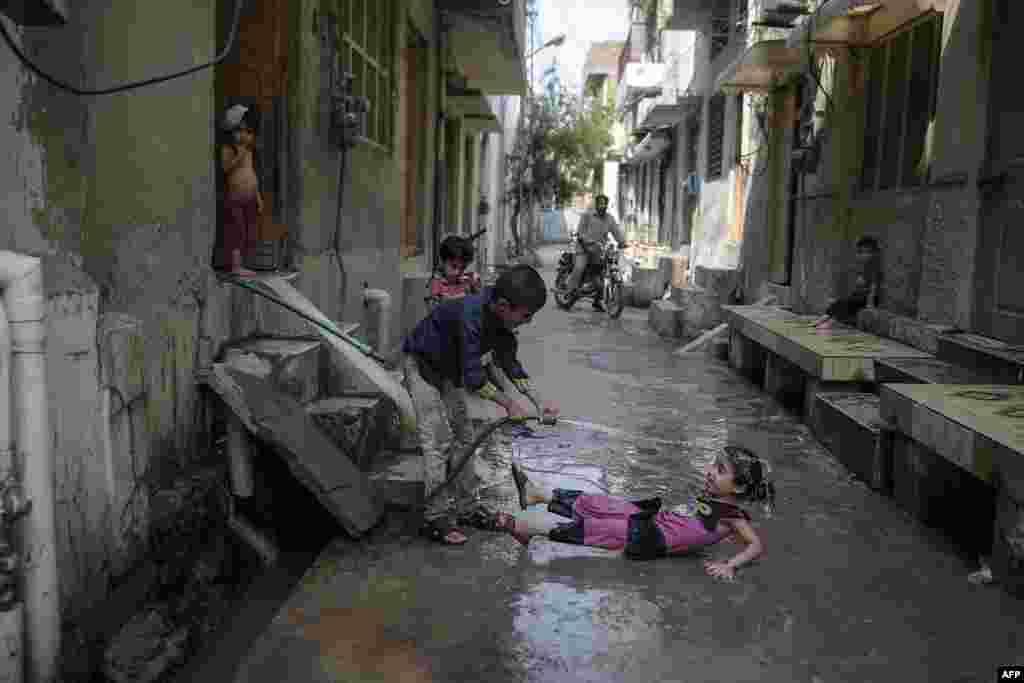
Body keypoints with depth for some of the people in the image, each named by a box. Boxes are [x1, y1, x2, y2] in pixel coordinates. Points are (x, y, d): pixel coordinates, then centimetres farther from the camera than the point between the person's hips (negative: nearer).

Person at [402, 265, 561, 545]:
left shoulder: (501, 317, -13)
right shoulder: (471, 314, -38)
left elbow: (510, 362, 0)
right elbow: (473, 377, -36)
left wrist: (538, 401, -7)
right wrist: (509, 403, -26)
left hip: (449, 367, 8)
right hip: (421, 364, -8)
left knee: (461, 436, 10)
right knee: (438, 441, -12)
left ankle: (466, 507, 19)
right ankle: (435, 519, -6)